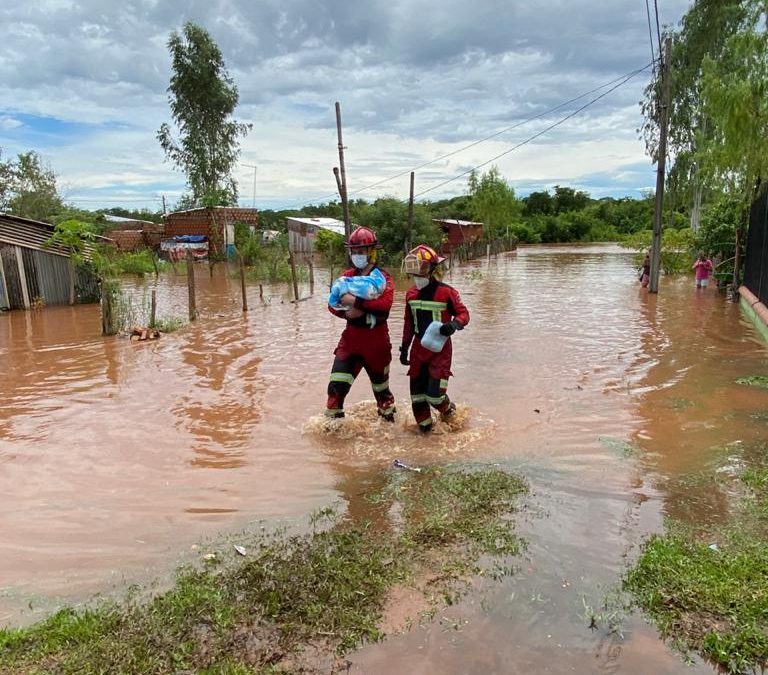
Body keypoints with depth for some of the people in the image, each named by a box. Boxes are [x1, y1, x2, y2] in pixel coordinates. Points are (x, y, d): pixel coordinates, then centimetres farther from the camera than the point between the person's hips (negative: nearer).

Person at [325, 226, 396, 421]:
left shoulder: (382, 278, -6)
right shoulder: (347, 276, 8)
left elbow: (385, 304, -25)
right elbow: (332, 304, 4)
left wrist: (356, 302, -26)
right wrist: (346, 312, -16)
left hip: (376, 339, -3)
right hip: (351, 337, 3)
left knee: (380, 384, 14)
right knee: (337, 383, -7)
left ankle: (389, 418, 33)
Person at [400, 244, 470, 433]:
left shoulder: (447, 292, -12)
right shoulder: (411, 294, 5)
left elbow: (464, 313, -6)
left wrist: (454, 324, -28)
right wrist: (404, 348, 16)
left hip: (440, 348, -5)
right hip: (418, 348, 5)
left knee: (434, 394, -9)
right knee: (417, 395, 8)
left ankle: (450, 412, 25)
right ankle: (425, 429, 26)